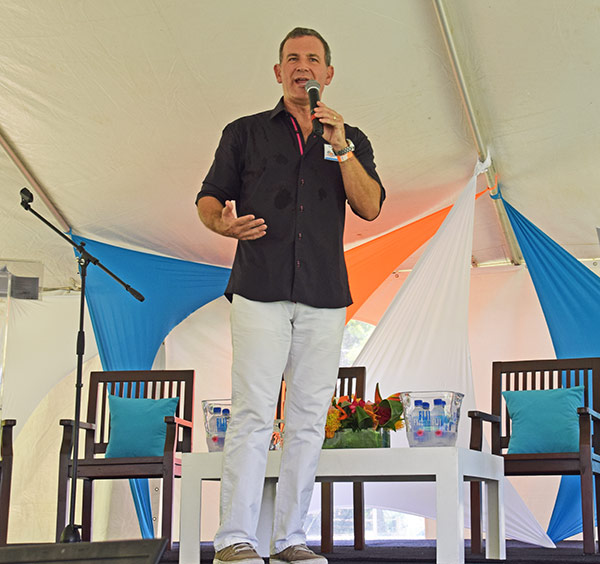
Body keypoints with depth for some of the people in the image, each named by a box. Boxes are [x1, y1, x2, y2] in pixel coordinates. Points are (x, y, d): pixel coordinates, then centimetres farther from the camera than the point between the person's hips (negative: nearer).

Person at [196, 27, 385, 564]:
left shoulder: (350, 140, 17)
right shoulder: (245, 133, 14)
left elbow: (370, 207, 4)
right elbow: (209, 197, 13)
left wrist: (342, 148, -7)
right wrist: (224, 222, -10)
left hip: (324, 297, 3)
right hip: (260, 290, -2)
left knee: (309, 418, 1)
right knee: (253, 413, -12)